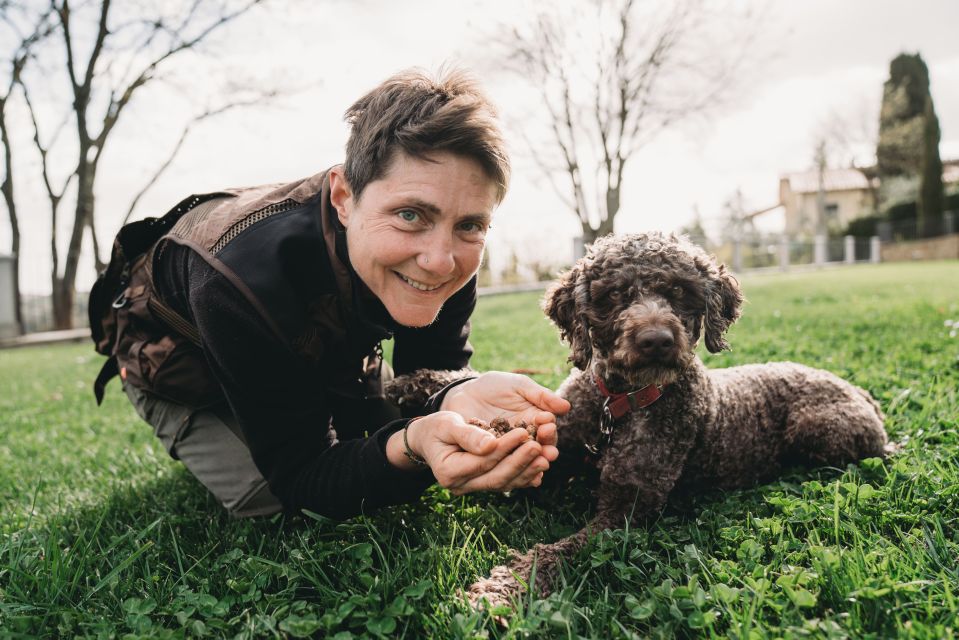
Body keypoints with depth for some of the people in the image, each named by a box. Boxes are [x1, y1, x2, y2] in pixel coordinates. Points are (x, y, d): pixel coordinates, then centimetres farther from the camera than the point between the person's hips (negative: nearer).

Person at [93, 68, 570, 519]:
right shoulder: (242, 283, -45)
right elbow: (299, 478, -37)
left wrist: (459, 401, -51)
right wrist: (409, 446, -60)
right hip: (183, 364, -4)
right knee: (274, 505, -17)